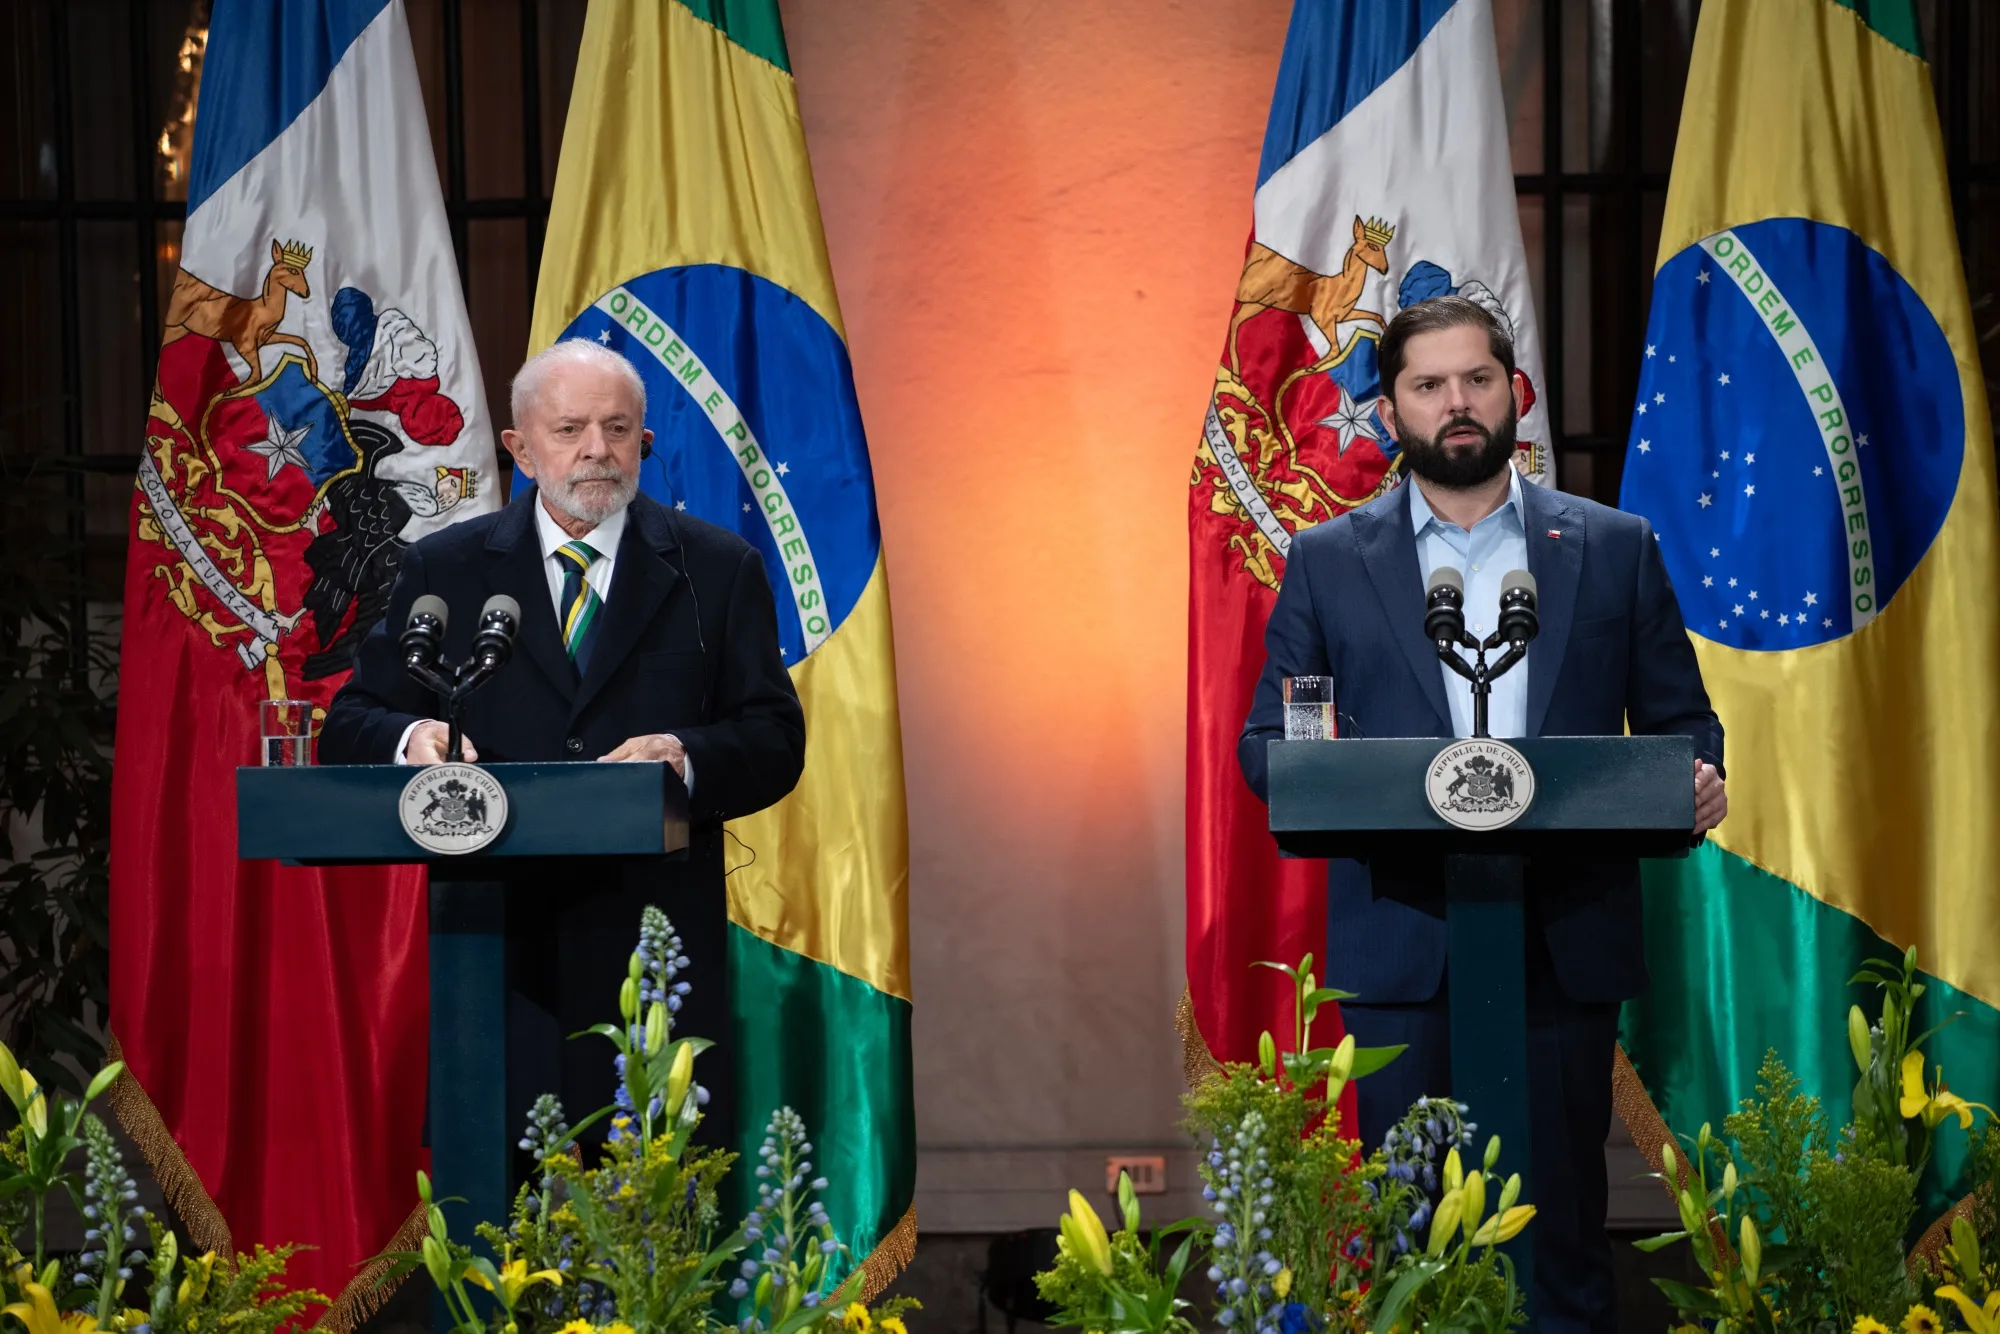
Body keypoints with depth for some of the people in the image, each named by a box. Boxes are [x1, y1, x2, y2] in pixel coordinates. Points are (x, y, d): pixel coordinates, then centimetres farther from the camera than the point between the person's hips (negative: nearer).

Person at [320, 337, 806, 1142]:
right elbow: (351, 725, 9)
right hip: (497, 947, 1)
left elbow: (776, 740, 4)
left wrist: (689, 760, -18)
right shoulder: (442, 571, 11)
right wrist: (410, 738, -14)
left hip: (655, 951, 0)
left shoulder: (718, 571, 9)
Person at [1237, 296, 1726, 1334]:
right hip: (1401, 944, 0)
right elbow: (1267, 739, 8)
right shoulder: (1326, 561, 9)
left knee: (1560, 1209, 2)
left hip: (1568, 938, 0)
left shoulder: (1614, 548, 11)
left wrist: (1696, 778, -11)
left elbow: (1679, 718, 12)